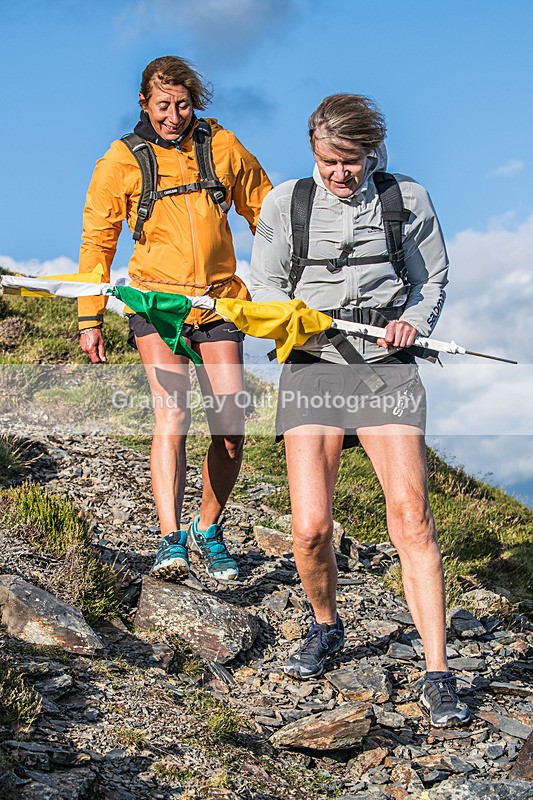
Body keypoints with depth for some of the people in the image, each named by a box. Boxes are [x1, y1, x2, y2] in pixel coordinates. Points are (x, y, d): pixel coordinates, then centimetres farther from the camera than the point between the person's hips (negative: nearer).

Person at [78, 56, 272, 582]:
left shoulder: (223, 148, 8)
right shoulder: (121, 162, 4)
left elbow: (267, 215, 18)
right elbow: (97, 241, 8)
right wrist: (90, 319, 1)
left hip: (219, 304, 2)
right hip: (156, 303, -2)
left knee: (230, 426, -3)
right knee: (171, 411, -20)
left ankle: (209, 531, 18)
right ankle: (171, 540, -24)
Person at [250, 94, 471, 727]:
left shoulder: (407, 200, 8)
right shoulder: (285, 202, 8)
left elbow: (432, 279, 16)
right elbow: (265, 285, 12)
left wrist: (413, 321, -5)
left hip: (386, 367, 0)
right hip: (311, 368, 0)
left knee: (411, 518, -14)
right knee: (310, 527, -10)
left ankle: (437, 676, -8)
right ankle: (325, 627, 22)